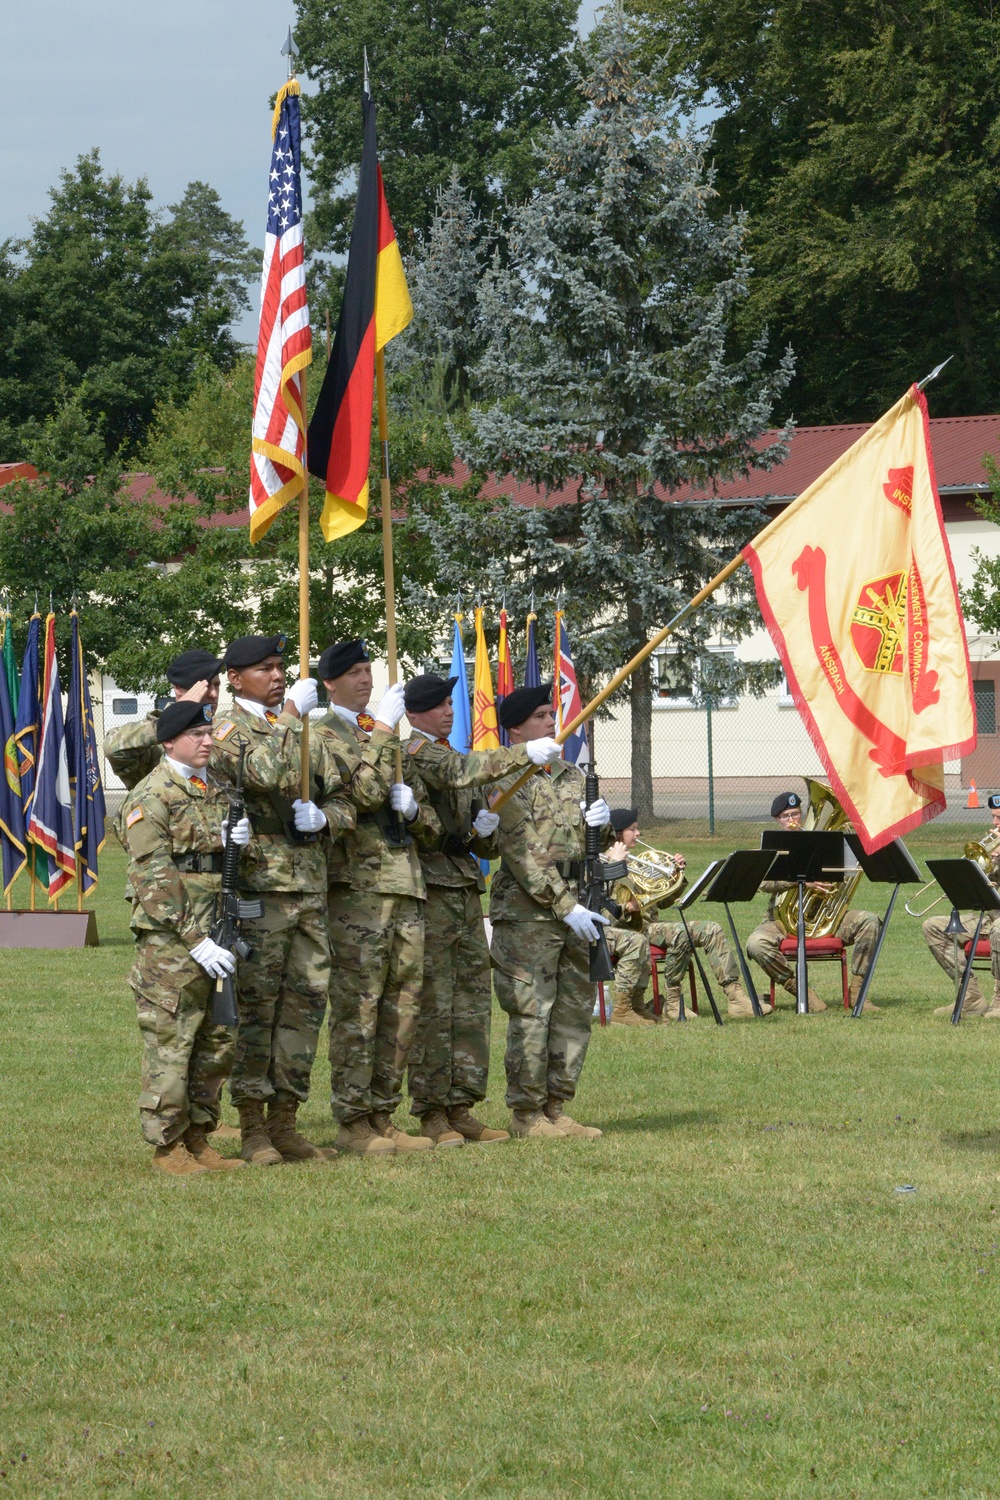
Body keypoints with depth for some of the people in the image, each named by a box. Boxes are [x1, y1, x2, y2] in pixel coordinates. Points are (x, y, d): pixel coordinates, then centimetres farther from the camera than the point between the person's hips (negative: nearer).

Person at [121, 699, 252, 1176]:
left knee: (217, 1043, 9)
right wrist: (195, 941, -20)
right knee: (170, 1044, -4)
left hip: (214, 937, 8)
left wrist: (237, 842, -3)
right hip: (169, 941, -8)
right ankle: (167, 1146, 2)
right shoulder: (151, 797, -9)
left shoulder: (218, 790, 15)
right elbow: (153, 881, -15)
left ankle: (198, 1138, 18)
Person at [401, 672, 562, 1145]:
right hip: (429, 890, -9)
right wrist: (525, 754, -29)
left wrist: (484, 830, 1)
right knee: (433, 1004, -8)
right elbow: (461, 772, -26)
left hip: (465, 890, 9)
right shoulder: (413, 753, -5)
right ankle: (431, 1113, -4)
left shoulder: (454, 757, 22)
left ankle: (461, 1109, 11)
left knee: (472, 1003, 7)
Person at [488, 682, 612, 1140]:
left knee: (575, 1011, 8)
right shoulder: (506, 781, -7)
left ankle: (556, 1107, 16)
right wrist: (566, 907, -19)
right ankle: (527, 1114, 0)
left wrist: (600, 824, -2)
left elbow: (588, 845, 22)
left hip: (575, 909, 7)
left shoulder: (571, 776, 16)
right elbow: (521, 854, -14)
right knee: (531, 1013, -6)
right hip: (527, 910, -7)